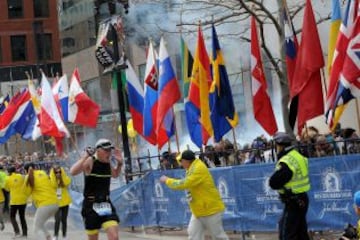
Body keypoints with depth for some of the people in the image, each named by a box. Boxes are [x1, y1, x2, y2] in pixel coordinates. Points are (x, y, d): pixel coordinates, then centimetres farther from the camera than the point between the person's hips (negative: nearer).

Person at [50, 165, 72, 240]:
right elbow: (53, 185, -24)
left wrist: (62, 172, -18)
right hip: (56, 203, -2)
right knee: (57, 220, -14)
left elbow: (67, 182, -22)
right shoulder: (51, 179, -3)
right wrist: (52, 173, -21)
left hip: (65, 202, 2)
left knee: (64, 220, 7)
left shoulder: (65, 178, 0)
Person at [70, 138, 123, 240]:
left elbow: (115, 175, 26)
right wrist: (86, 156, -34)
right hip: (91, 205, -4)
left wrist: (119, 163, 6)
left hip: (106, 204, 4)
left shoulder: (109, 162, 3)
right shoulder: (90, 161, -13)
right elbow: (73, 172, -29)